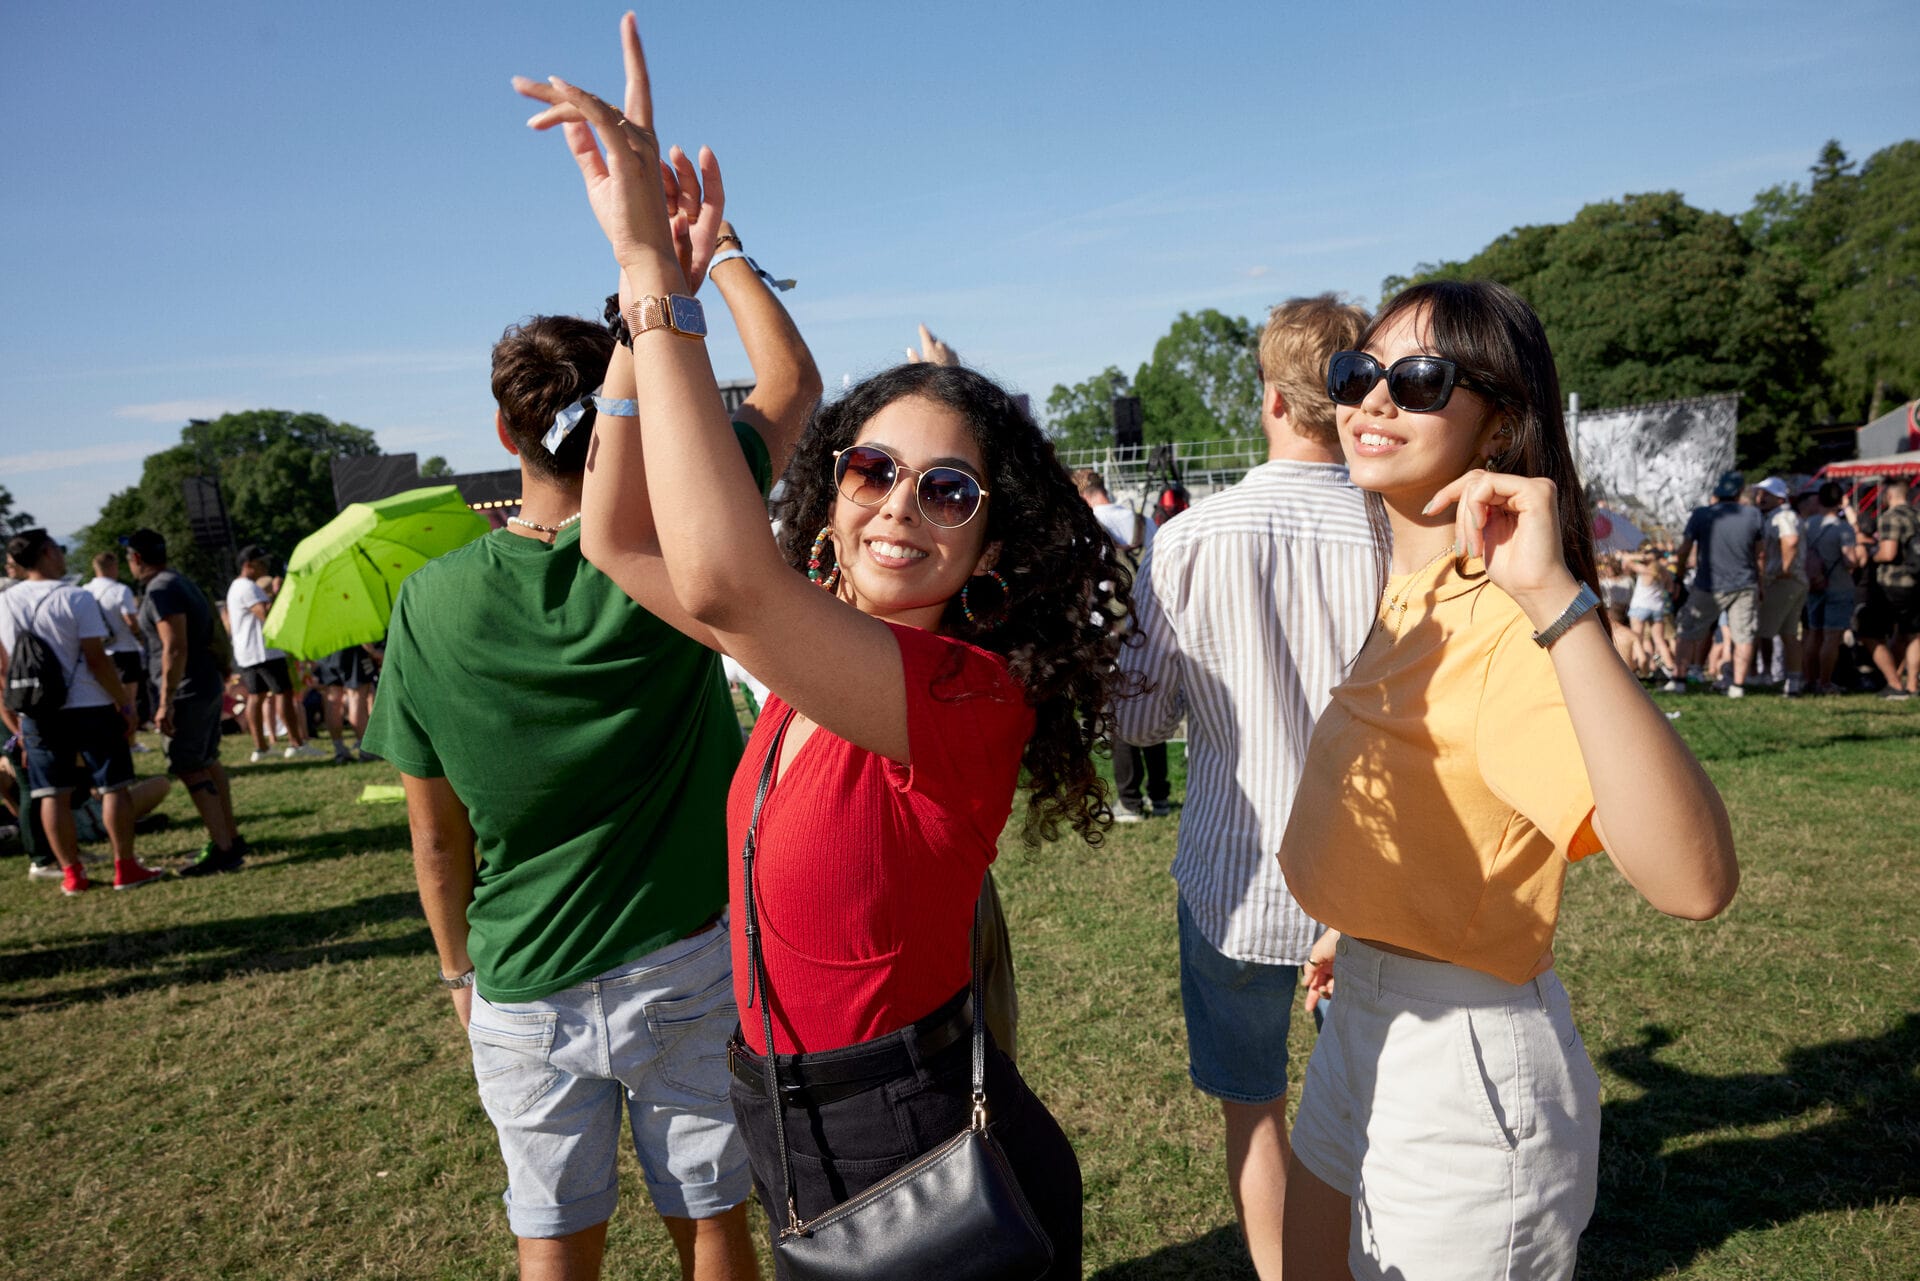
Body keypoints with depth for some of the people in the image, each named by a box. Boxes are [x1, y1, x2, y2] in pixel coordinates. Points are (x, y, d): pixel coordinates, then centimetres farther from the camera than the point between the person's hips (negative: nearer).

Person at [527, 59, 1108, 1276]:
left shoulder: (970, 693, -27)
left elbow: (720, 583, -43)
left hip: (918, 1172, -8)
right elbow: (621, 544, -2)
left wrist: (655, 271, -37)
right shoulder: (818, 652, -3)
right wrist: (649, 283, -11)